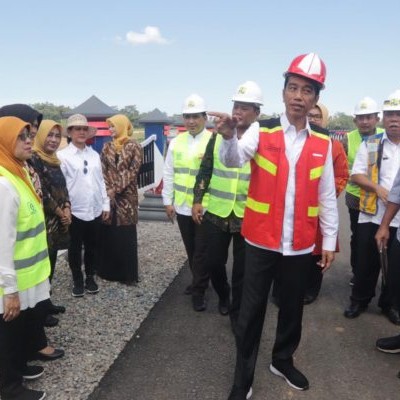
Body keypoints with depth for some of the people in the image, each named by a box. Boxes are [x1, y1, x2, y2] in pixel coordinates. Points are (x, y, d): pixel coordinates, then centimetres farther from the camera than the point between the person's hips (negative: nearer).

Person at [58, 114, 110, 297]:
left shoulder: (94, 155, 9)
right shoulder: (62, 156, -6)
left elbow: (101, 181, 11)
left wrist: (106, 204, 9)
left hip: (95, 210, 4)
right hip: (74, 211, -4)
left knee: (93, 246, 13)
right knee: (75, 248, 9)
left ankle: (90, 278, 30)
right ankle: (78, 281, 25)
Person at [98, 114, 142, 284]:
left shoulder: (134, 146, -1)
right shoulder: (107, 147, 11)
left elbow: (133, 171, -8)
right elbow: (102, 170, 6)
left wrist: (115, 189, -13)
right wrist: (107, 190, -9)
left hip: (126, 196, -3)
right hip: (108, 196, 4)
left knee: (126, 235, 0)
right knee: (108, 233, 6)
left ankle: (127, 273, 11)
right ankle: (108, 270, 21)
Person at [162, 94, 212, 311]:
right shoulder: (176, 142, 6)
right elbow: (168, 173, 9)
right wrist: (168, 201, 7)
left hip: (206, 207, -5)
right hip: (182, 206, 5)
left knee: (202, 251, 4)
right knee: (190, 249, 19)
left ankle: (198, 291, 16)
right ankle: (198, 282, 38)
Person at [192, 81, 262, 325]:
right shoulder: (218, 135, 2)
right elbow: (205, 170, 7)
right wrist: (198, 200, 3)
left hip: (248, 216, -2)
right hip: (216, 212, 2)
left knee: (242, 268, 8)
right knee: (214, 262, 12)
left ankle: (237, 312, 27)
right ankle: (223, 296, 40)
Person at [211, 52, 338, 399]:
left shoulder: (322, 143, 1)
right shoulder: (262, 131, -6)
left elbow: (327, 197, 6)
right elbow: (234, 159, -26)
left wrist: (330, 242, 6)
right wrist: (229, 135, -48)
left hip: (301, 245, 3)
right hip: (261, 241, -3)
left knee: (293, 307, 19)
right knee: (251, 311, 7)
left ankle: (283, 361, 43)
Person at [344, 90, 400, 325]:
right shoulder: (370, 144, 2)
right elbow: (356, 175, -1)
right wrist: (377, 187, -17)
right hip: (372, 215, -1)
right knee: (366, 263, 9)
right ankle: (359, 301, 26)